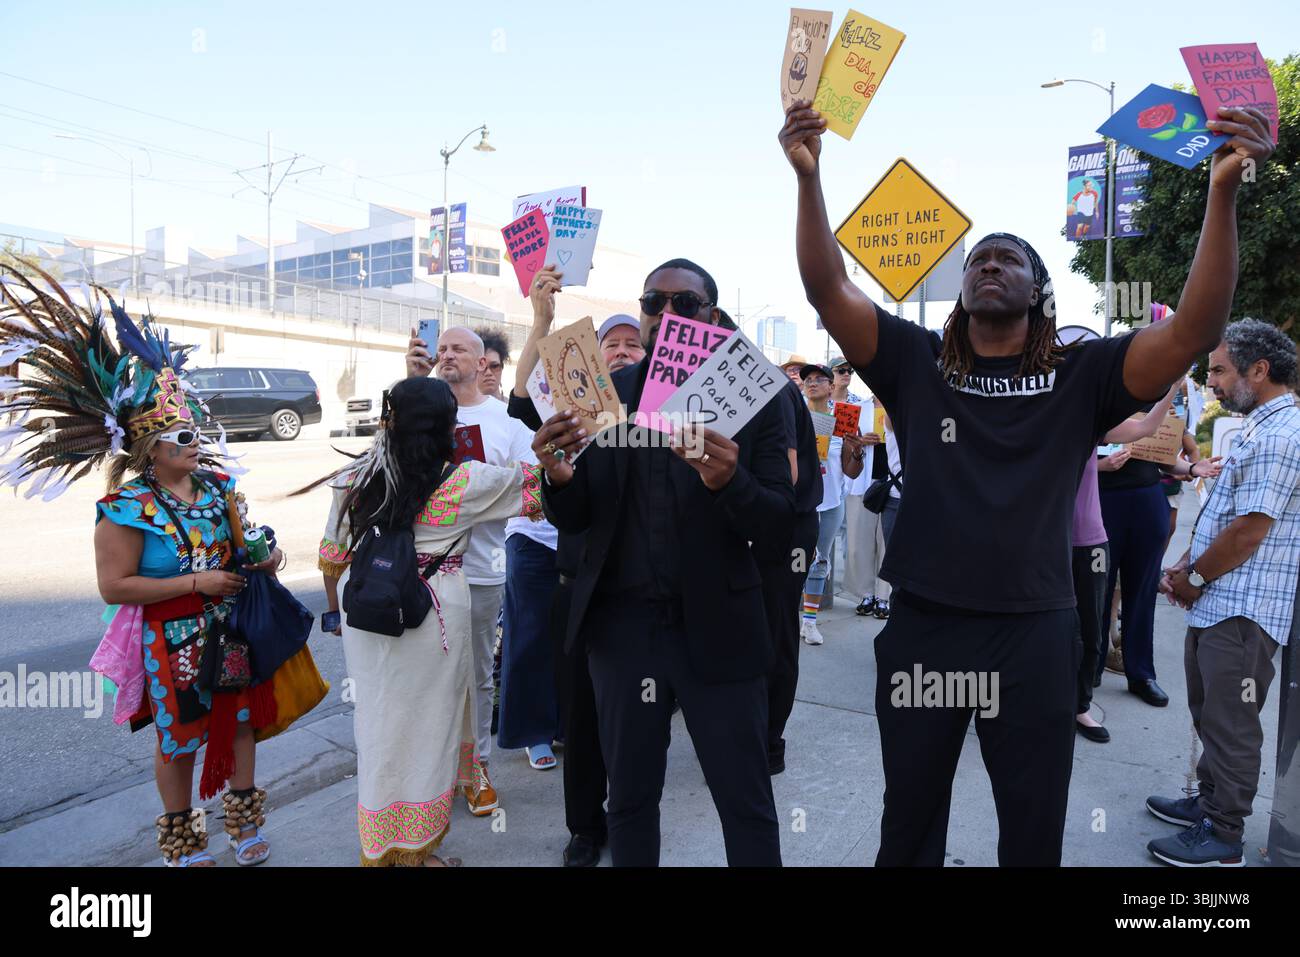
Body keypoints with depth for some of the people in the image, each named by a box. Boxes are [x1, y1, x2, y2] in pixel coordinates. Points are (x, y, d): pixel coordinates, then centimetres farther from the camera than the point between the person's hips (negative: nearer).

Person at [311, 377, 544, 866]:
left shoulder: (358, 478, 0)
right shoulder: (464, 481, -11)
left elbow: (332, 557, 8)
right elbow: (531, 480, 2)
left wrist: (336, 609, 24)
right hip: (433, 616, -4)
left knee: (380, 721, 17)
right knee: (424, 726, 9)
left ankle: (378, 847, 34)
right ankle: (412, 853, 24)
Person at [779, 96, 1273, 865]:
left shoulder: (1081, 376, 1)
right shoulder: (917, 364, 2)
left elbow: (1196, 331, -13)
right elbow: (829, 291, -8)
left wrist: (1224, 193, -23)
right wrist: (809, 177, -19)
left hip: (1034, 633, 0)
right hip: (922, 628, 1)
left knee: (1034, 831, 19)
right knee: (909, 824, 19)